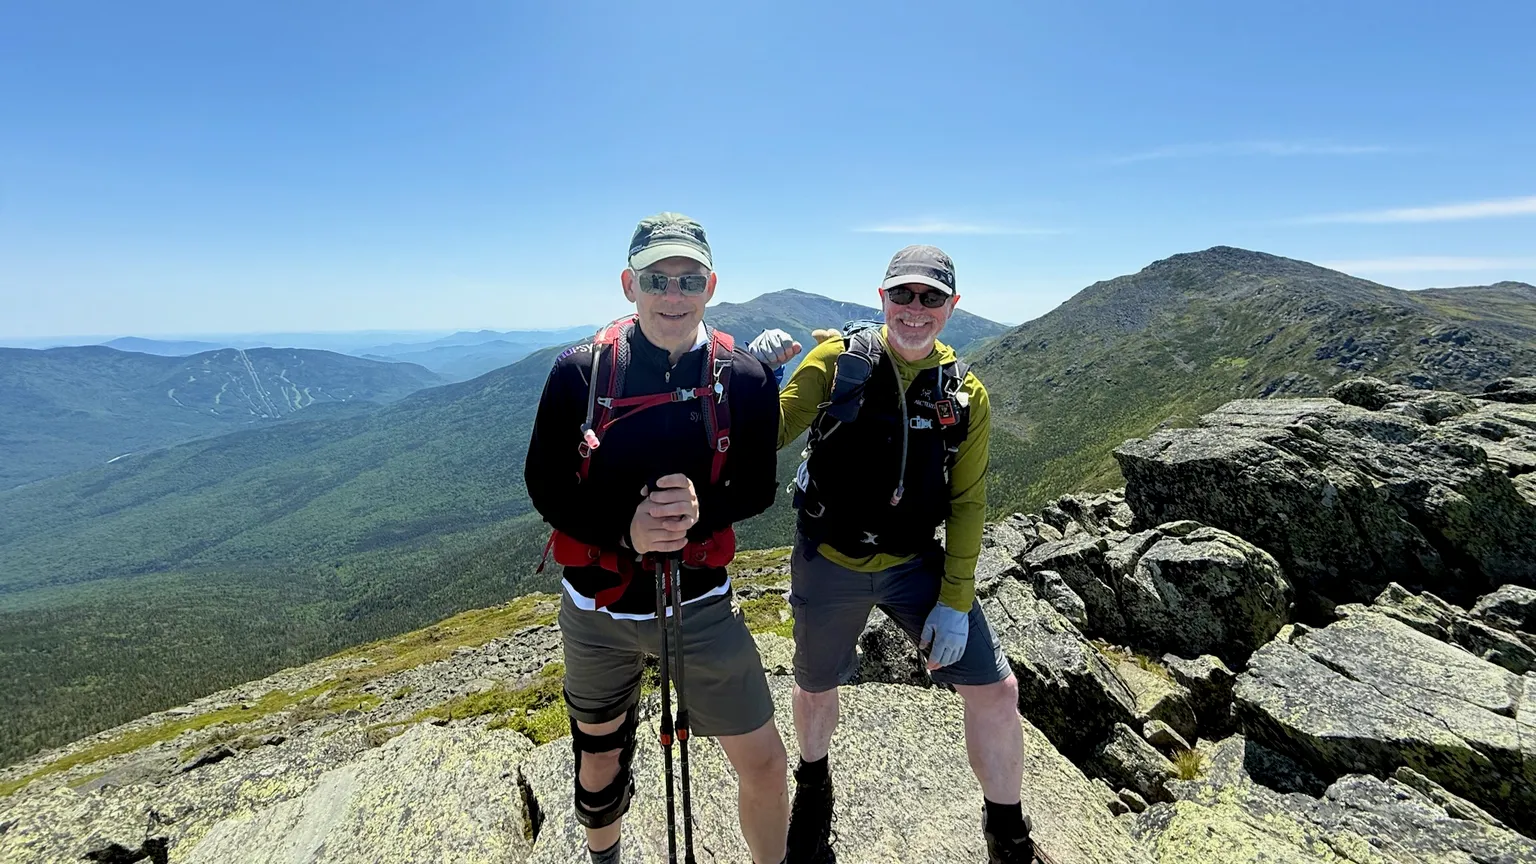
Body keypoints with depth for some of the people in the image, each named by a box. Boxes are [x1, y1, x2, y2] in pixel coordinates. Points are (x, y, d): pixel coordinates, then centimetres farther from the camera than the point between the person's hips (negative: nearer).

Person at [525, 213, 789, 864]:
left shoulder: (746, 380, -10)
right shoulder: (579, 371, -11)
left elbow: (757, 488, -3)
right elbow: (545, 484, -7)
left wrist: (700, 508, -25)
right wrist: (625, 529, -24)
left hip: (702, 606, 0)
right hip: (596, 606, 1)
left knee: (764, 764, 4)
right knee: (600, 756, 23)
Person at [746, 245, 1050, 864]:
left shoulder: (965, 393, -4)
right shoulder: (836, 361, -11)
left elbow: (967, 502, -1)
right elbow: (768, 437, -9)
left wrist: (956, 601, -6)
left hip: (915, 563, 2)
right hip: (827, 562, -1)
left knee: (995, 691, 0)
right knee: (816, 689, 19)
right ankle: (813, 786, 54)